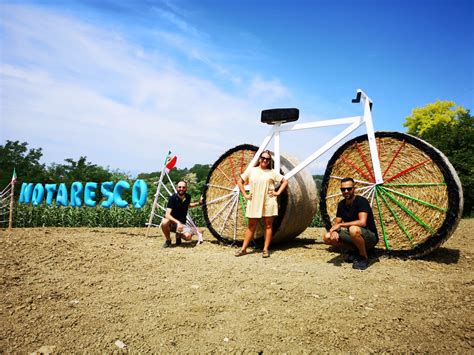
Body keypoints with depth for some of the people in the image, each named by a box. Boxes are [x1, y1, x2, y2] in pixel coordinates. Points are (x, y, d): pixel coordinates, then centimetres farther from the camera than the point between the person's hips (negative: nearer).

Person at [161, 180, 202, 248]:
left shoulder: (188, 197, -4)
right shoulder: (172, 198, -18)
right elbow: (167, 214, -28)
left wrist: (199, 203, 11)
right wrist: (177, 222, -43)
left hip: (182, 223, 2)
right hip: (172, 223, -2)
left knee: (188, 236, -27)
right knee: (164, 222, -37)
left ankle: (178, 236, 10)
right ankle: (168, 240, -7)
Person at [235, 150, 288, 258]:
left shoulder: (272, 172, 4)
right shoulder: (251, 170, 5)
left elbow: (285, 181, 8)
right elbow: (240, 182, 10)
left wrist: (278, 192, -1)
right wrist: (245, 195, 3)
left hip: (268, 202, 0)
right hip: (254, 202, 1)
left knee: (268, 225, 5)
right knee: (251, 226, 6)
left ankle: (266, 249, 14)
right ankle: (243, 248, 13)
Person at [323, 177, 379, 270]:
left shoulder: (361, 201, -18)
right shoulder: (341, 204, 3)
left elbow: (362, 222, -31)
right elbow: (336, 223, 6)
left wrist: (341, 225, -26)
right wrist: (335, 231, -18)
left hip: (370, 236, -7)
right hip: (353, 236, 7)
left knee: (354, 229, -39)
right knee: (327, 238, -9)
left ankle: (364, 257, -12)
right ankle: (356, 250, 7)